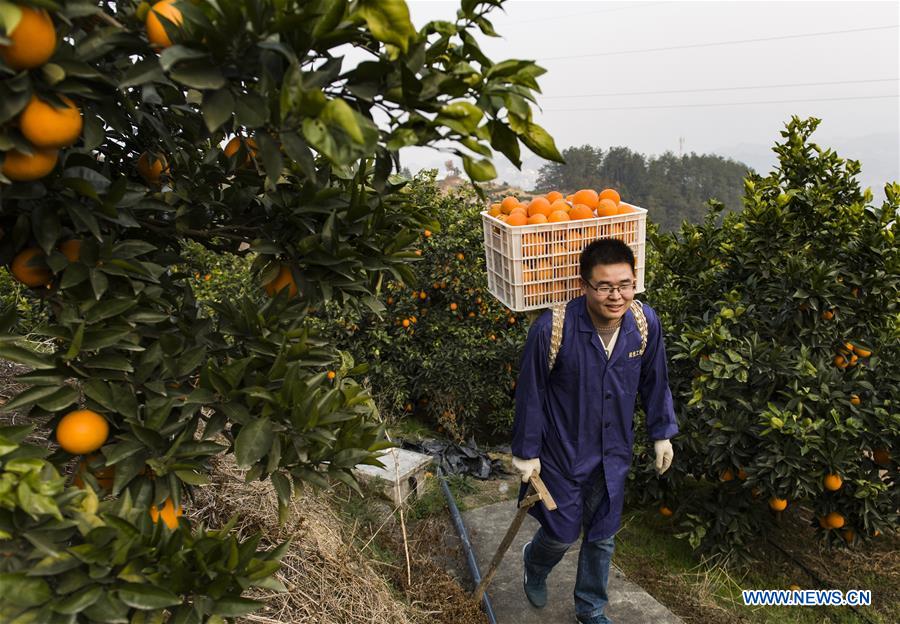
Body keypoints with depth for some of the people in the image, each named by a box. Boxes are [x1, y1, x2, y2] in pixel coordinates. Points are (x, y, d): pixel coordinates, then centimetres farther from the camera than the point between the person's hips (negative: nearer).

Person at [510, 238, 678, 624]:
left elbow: (654, 382, 2)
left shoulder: (646, 323, -15)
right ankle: (534, 564, 52)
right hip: (563, 452, -3)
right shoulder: (552, 329, -28)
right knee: (562, 534, 14)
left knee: (602, 538, 19)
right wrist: (526, 452, -8)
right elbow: (531, 393, -16)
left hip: (613, 454, 4)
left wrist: (661, 433, 10)